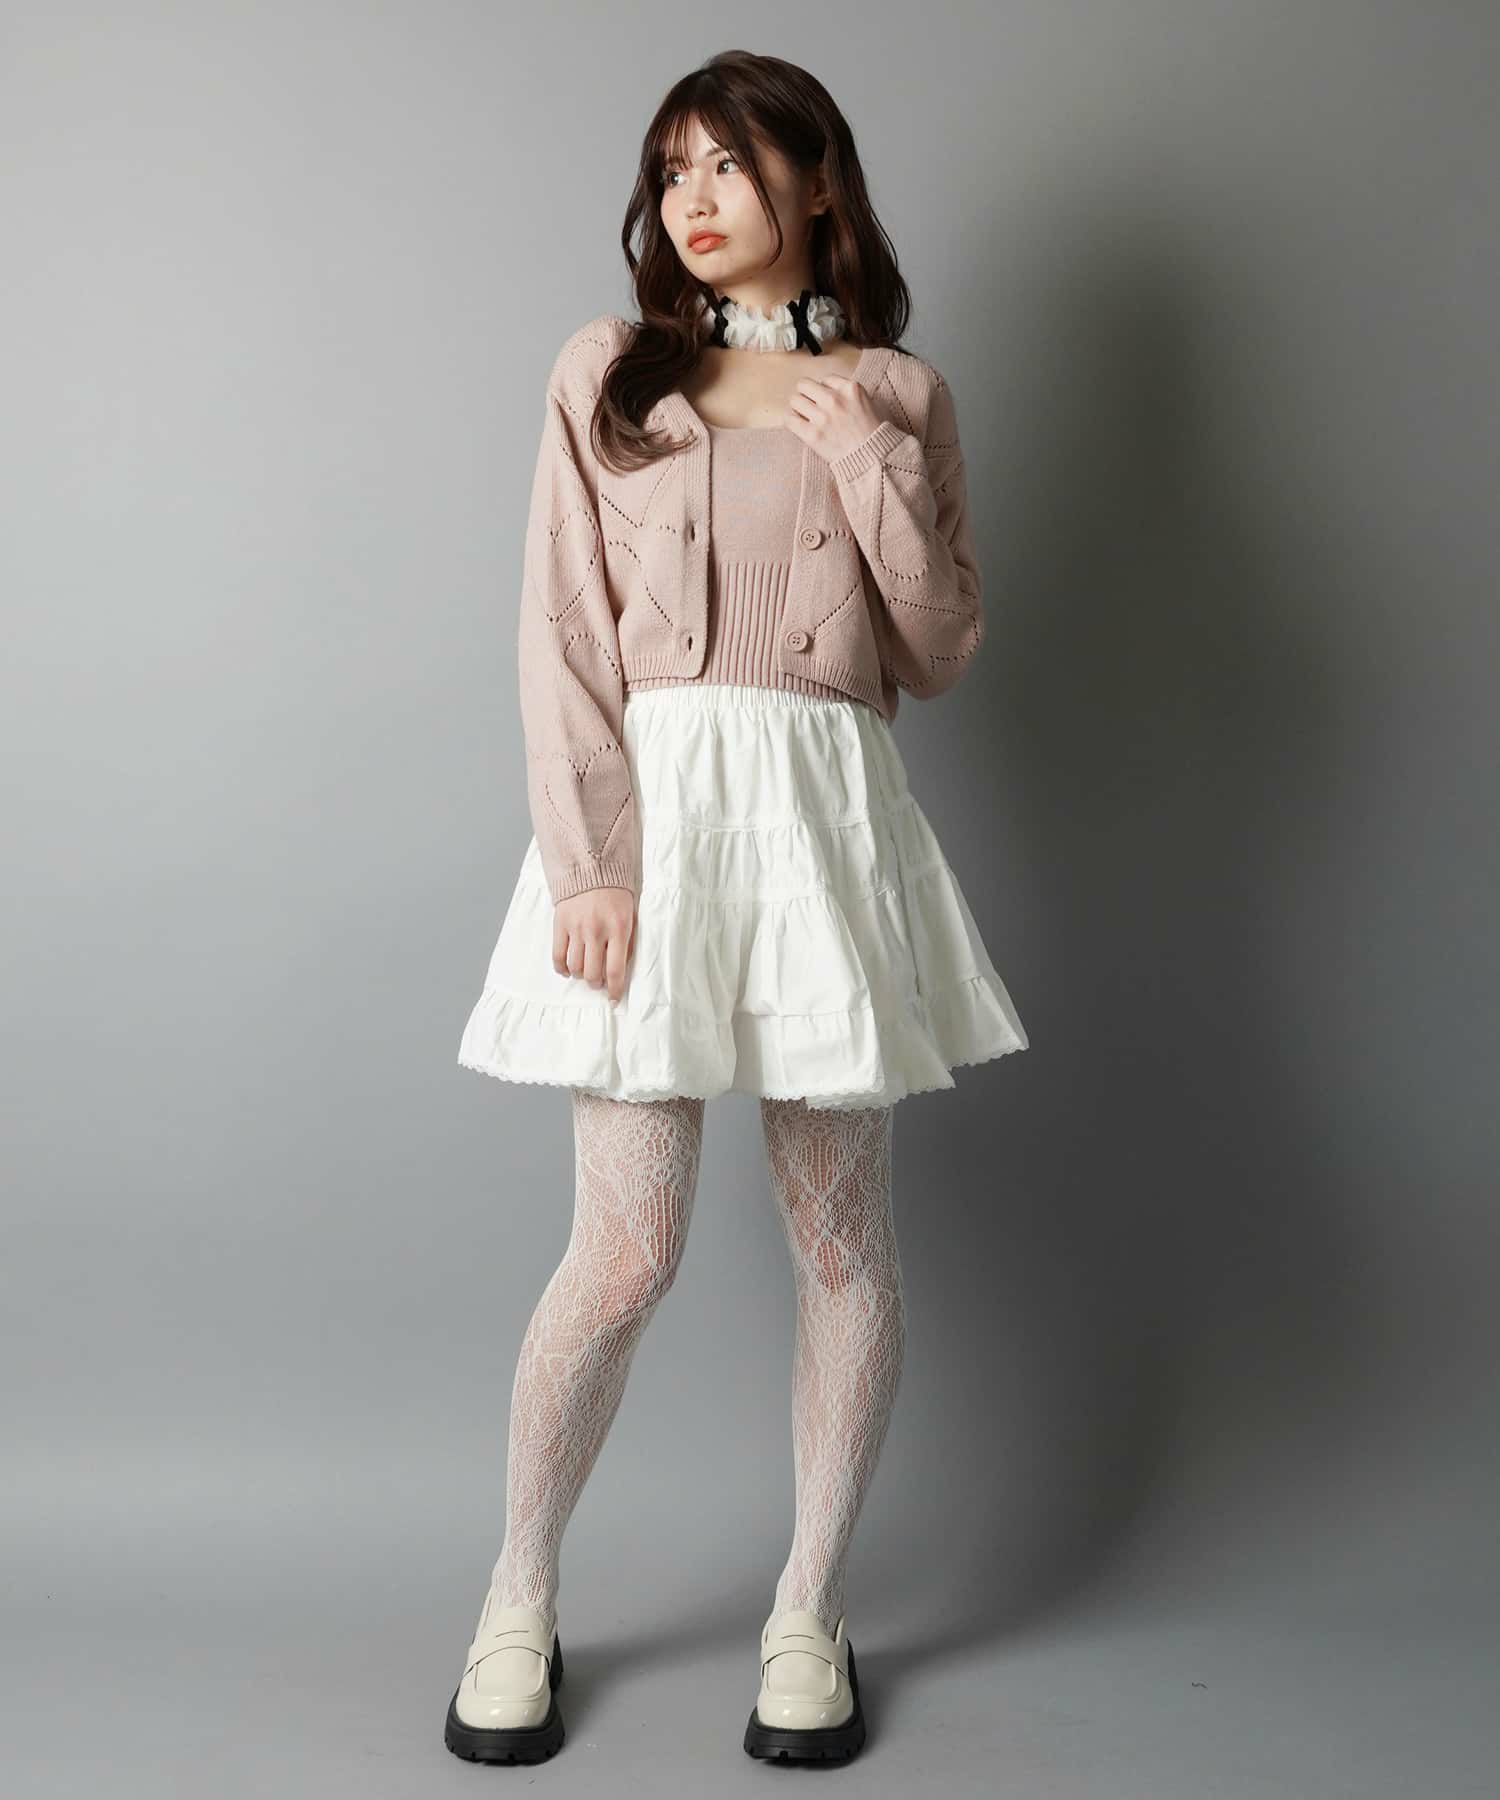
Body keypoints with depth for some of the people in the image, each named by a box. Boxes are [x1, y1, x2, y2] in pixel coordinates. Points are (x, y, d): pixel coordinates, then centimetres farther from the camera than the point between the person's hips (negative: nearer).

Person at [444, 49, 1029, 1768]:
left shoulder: (895, 395, 12)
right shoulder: (606, 370, 8)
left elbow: (944, 653, 9)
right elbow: (561, 638, 1)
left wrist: (877, 474, -4)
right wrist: (592, 865, -10)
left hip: (828, 816, 2)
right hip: (647, 808, -1)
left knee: (842, 1236, 5)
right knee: (629, 1243, -3)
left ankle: (808, 1613, 23)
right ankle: (519, 1600, 19)